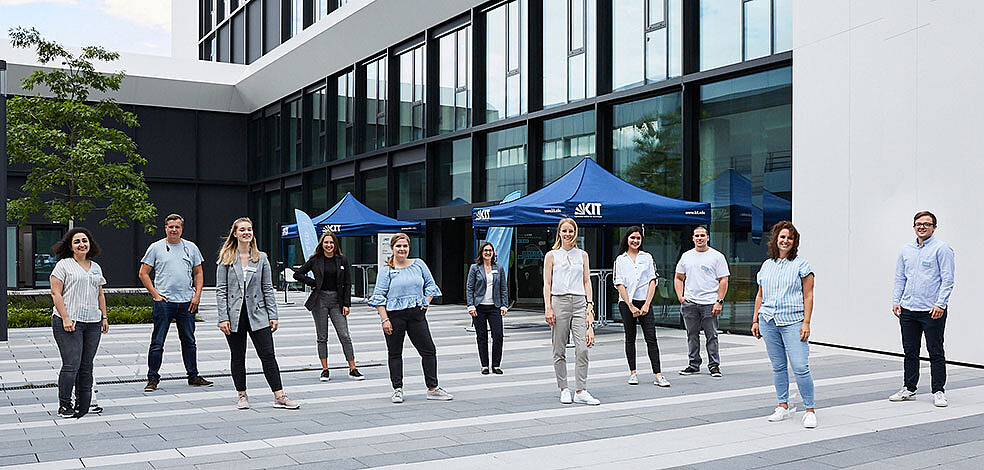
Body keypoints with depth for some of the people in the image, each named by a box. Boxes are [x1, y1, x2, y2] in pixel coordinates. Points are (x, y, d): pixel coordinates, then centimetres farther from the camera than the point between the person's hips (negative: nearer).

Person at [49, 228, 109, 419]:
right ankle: (64, 406, 4)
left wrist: (104, 317, 15)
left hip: (92, 324, 6)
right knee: (71, 364, -8)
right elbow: (56, 293, -7)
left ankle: (84, 405, 13)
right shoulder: (63, 265, -1)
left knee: (87, 366, 7)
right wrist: (65, 318, -14)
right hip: (69, 323, -6)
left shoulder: (96, 267, 18)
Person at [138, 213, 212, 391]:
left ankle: (193, 376, 18)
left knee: (189, 341, 10)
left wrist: (197, 295, 2)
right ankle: (153, 378, 6)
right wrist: (155, 294, -6)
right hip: (163, 302, -3)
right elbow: (143, 273, 3)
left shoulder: (191, 248, 10)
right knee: (157, 342, -2)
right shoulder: (156, 248, 2)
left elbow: (198, 273, 14)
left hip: (187, 302, 3)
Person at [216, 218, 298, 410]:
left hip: (257, 314, 1)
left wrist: (273, 316, 1)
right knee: (237, 357, 8)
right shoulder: (226, 259, 1)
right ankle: (242, 396, 21)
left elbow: (268, 289, 7)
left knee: (268, 355, -2)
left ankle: (279, 396, 0)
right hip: (234, 315, -1)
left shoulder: (261, 258, 6)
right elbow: (220, 290, -1)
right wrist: (223, 318, -8)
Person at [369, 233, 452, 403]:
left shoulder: (419, 265, 8)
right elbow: (379, 296, -5)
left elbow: (430, 285, 18)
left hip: (416, 313, 3)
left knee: (429, 350, 1)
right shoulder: (386, 270, -1)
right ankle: (397, 389, 17)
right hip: (394, 315, -3)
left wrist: (426, 303, 2)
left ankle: (433, 388, 10)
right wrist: (384, 319, -12)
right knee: (395, 353, 5)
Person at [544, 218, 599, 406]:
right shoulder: (551, 255, 5)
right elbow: (547, 284, 2)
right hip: (559, 301, -2)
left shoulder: (582, 255, 12)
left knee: (583, 349, -8)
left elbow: (587, 281, 12)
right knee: (560, 350, 2)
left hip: (579, 302, 2)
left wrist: (589, 304, 2)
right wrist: (548, 308, -7)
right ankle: (564, 390, 13)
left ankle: (581, 392, -4)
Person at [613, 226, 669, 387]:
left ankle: (658, 375, -9)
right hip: (626, 302, -1)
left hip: (644, 302, 1)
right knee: (630, 338, 5)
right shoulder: (620, 260, 5)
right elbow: (619, 285, -1)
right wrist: (631, 307, -9)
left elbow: (652, 281, 5)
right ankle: (633, 373, 13)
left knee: (651, 338, -6)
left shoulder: (647, 257, 10)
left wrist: (646, 304, -6)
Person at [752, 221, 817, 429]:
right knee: (778, 367, 9)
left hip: (793, 322, -5)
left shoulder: (801, 264, 2)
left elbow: (808, 296, -1)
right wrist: (755, 320, 15)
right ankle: (783, 406, 19)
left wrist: (806, 322, -9)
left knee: (800, 367, -10)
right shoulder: (766, 265, 16)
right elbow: (760, 296, 20)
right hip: (769, 322, 5)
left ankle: (810, 410, 0)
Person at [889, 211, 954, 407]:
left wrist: (940, 304, -18)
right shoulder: (906, 249, 13)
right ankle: (909, 389, 20)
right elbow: (900, 278, 17)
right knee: (910, 352, 11)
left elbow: (947, 280, -10)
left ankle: (938, 392, 9)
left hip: (932, 311, -5)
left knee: (936, 353, 1)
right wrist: (896, 301, 6)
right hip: (908, 310, 6)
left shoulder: (941, 248, -5)